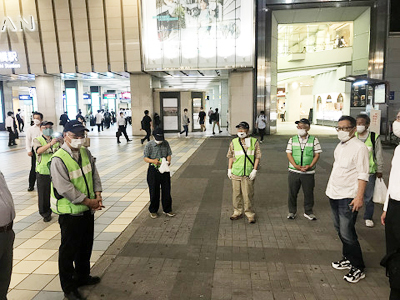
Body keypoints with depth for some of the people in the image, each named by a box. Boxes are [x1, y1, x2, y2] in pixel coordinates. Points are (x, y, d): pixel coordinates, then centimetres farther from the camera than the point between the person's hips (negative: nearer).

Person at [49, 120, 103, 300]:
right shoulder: (58, 159, -20)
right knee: (69, 250, 7)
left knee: (86, 245, 22)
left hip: (87, 209, 7)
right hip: (69, 212, -7)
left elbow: (94, 174, 8)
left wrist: (97, 195, -7)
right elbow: (65, 188, -23)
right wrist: (88, 201, -18)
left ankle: (82, 276, 43)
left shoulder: (85, 153, 2)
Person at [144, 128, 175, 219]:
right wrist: (153, 161, -24)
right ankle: (153, 211, 24)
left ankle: (167, 210, 24)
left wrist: (168, 161, -14)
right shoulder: (149, 145, -8)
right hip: (153, 171, -3)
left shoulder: (166, 144, 1)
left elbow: (169, 154, 7)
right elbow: (145, 158, -5)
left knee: (166, 190, 9)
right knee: (154, 192, 6)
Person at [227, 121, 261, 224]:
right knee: (236, 193, 10)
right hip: (235, 173, 3)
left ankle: (250, 214, 16)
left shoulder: (254, 142, 1)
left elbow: (257, 157, 1)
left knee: (248, 194, 1)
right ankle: (238, 212, 24)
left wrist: (254, 170, -6)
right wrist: (229, 169, 9)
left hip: (248, 174, -3)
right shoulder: (234, 142, 9)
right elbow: (231, 156, 14)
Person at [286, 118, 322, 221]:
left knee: (308, 192, 8)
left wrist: (310, 166, -15)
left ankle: (308, 212, 26)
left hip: (308, 172, -1)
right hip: (294, 171, 1)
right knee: (292, 192, 8)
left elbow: (317, 154, 0)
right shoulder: (292, 139, 5)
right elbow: (289, 153, 0)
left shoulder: (314, 140, 2)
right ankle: (292, 211, 24)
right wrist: (296, 166, -15)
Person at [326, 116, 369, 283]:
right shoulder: (340, 146, 11)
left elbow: (363, 175, -17)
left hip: (348, 197, -8)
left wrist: (359, 197, -22)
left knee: (347, 233, -5)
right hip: (334, 195, 8)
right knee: (340, 230, 18)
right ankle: (348, 259, 35)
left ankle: (358, 269, 12)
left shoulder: (359, 147, -14)